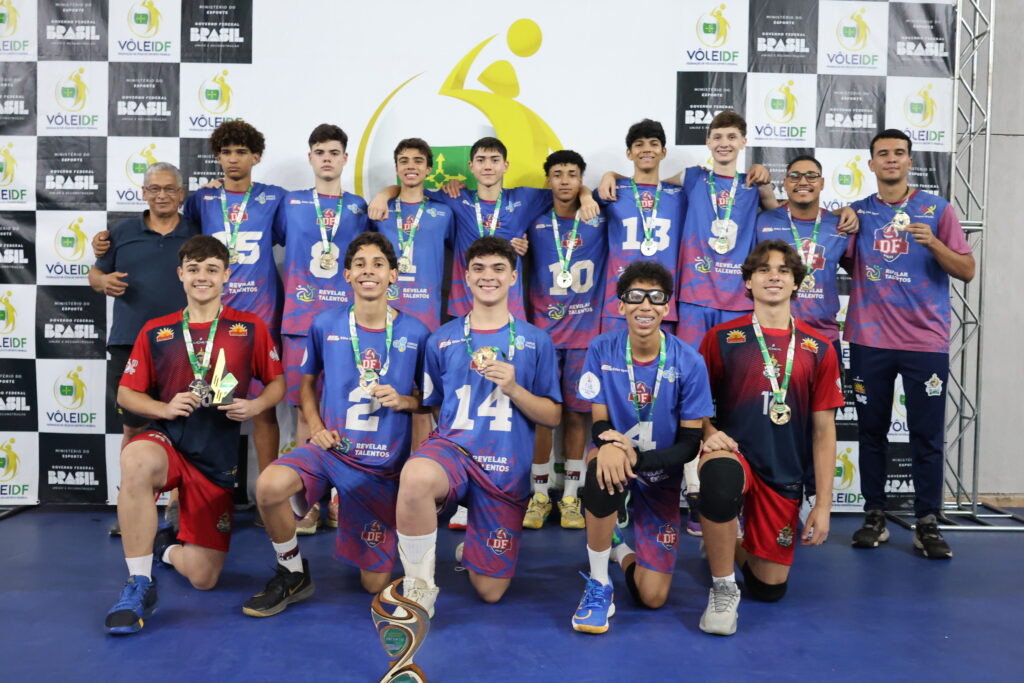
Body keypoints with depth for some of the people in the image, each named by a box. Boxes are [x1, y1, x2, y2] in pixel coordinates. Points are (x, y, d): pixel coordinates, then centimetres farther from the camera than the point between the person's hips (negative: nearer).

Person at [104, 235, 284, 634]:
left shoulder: (250, 328, 2)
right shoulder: (156, 332, 4)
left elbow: (278, 383, 8)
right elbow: (126, 393, 7)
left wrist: (254, 406, -13)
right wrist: (164, 408, -12)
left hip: (218, 458, 0)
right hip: (168, 441, 0)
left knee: (203, 578, -2)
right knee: (136, 460, -41)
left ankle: (166, 546, 36)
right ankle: (139, 585, -23)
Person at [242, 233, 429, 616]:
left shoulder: (415, 334, -3)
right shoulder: (326, 325, -1)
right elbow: (307, 382, 14)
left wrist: (403, 400, -14)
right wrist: (316, 427, -2)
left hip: (384, 465, 0)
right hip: (331, 449, 1)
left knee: (376, 585, 3)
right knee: (269, 486, -34)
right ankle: (293, 575, -6)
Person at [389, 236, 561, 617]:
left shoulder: (535, 341, 7)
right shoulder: (442, 340, 9)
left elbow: (552, 417, 4)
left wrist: (513, 389, -11)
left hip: (507, 468, 1)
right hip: (453, 447, 0)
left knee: (489, 591, 3)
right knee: (416, 477, -40)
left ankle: (472, 546, 38)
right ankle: (419, 587, -17)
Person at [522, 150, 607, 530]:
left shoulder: (599, 222, 3)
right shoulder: (534, 224, 5)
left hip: (586, 333, 0)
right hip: (543, 331, 0)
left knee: (577, 413, 5)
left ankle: (571, 496, 17)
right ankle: (539, 495, 14)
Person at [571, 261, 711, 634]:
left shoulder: (689, 362, -14)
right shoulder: (601, 350, -12)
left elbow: (690, 443, -11)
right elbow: (599, 423, -8)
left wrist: (638, 457, -29)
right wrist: (610, 445, -34)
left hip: (661, 473, 0)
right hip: (615, 460, 0)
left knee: (653, 597, -7)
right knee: (602, 469, -41)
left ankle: (620, 550, 30)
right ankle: (599, 585, -17)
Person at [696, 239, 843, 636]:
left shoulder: (818, 349, 4)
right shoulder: (722, 338, 1)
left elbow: (824, 430, 5)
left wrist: (823, 505, 1)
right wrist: (709, 433, -17)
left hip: (785, 475, 3)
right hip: (734, 454, -2)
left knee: (769, 588, 4)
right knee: (720, 474, -40)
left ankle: (733, 548, 40)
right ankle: (723, 589, -18)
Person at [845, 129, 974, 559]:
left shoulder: (938, 209, 3)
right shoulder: (857, 212, 9)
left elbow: (967, 271, 0)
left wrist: (933, 243, -15)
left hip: (926, 340, -2)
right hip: (869, 339, 2)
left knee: (927, 435, 0)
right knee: (871, 431, 7)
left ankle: (928, 524, 9)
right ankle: (874, 516, 16)